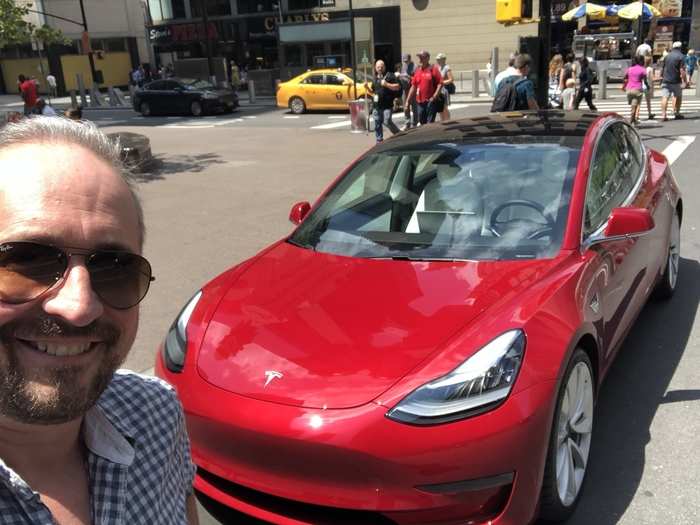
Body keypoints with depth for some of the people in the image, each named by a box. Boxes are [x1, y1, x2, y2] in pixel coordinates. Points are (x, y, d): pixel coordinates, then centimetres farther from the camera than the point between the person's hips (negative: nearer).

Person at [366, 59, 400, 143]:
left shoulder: (390, 76, 0)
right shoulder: (375, 78, 18)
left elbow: (398, 87, -7)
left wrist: (387, 84, -18)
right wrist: (367, 87, 7)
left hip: (387, 105, -6)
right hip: (377, 105, 6)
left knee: (387, 122, -15)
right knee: (377, 124, 6)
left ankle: (398, 134, 7)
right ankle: (379, 141, 14)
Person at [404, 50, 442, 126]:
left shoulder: (433, 69, -3)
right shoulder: (417, 71, 12)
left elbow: (440, 84, -7)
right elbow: (413, 87, 15)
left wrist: (434, 97, -16)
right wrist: (407, 101, 11)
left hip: (430, 101, -5)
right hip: (420, 102, 5)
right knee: (422, 123, 9)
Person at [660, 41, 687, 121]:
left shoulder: (667, 56, 10)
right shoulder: (681, 56, -6)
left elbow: (663, 69, 18)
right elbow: (682, 70, -14)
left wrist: (662, 77, 31)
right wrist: (684, 81, -12)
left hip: (666, 80, 3)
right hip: (676, 81, -3)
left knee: (665, 97, -4)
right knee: (678, 96, 15)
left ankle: (663, 115, -15)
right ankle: (676, 113, 19)